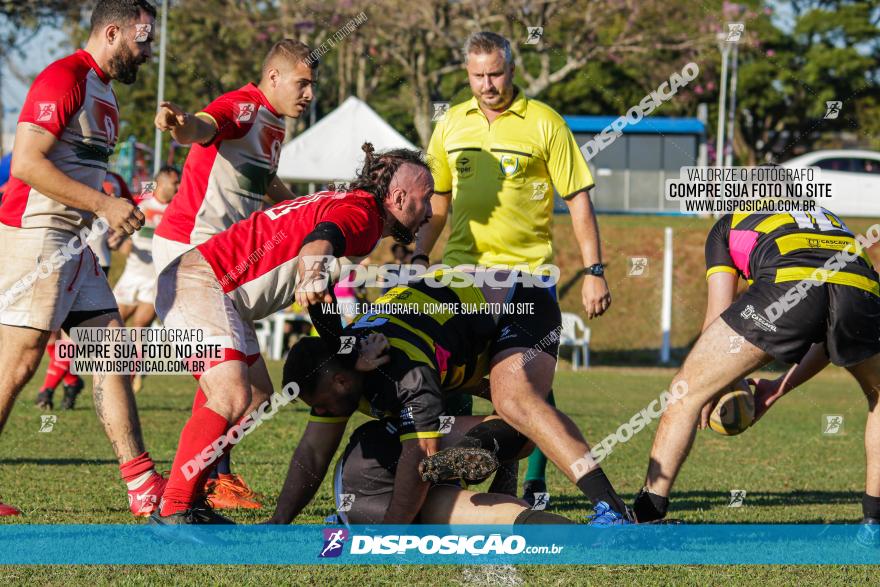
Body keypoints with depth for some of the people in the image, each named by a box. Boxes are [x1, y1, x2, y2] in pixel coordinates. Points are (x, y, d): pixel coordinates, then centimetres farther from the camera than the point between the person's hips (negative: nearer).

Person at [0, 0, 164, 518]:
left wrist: (118, 211, 11)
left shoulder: (104, 91, 19)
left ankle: (144, 490, 7)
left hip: (75, 243, 10)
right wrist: (103, 205, -20)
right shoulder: (64, 79, -12)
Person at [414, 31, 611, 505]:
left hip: (527, 271, -3)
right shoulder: (451, 124, 8)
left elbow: (578, 200, -3)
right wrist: (419, 257, 10)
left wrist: (594, 271, -7)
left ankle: (534, 481, 8)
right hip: (461, 270, 3)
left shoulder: (544, 123, -3)